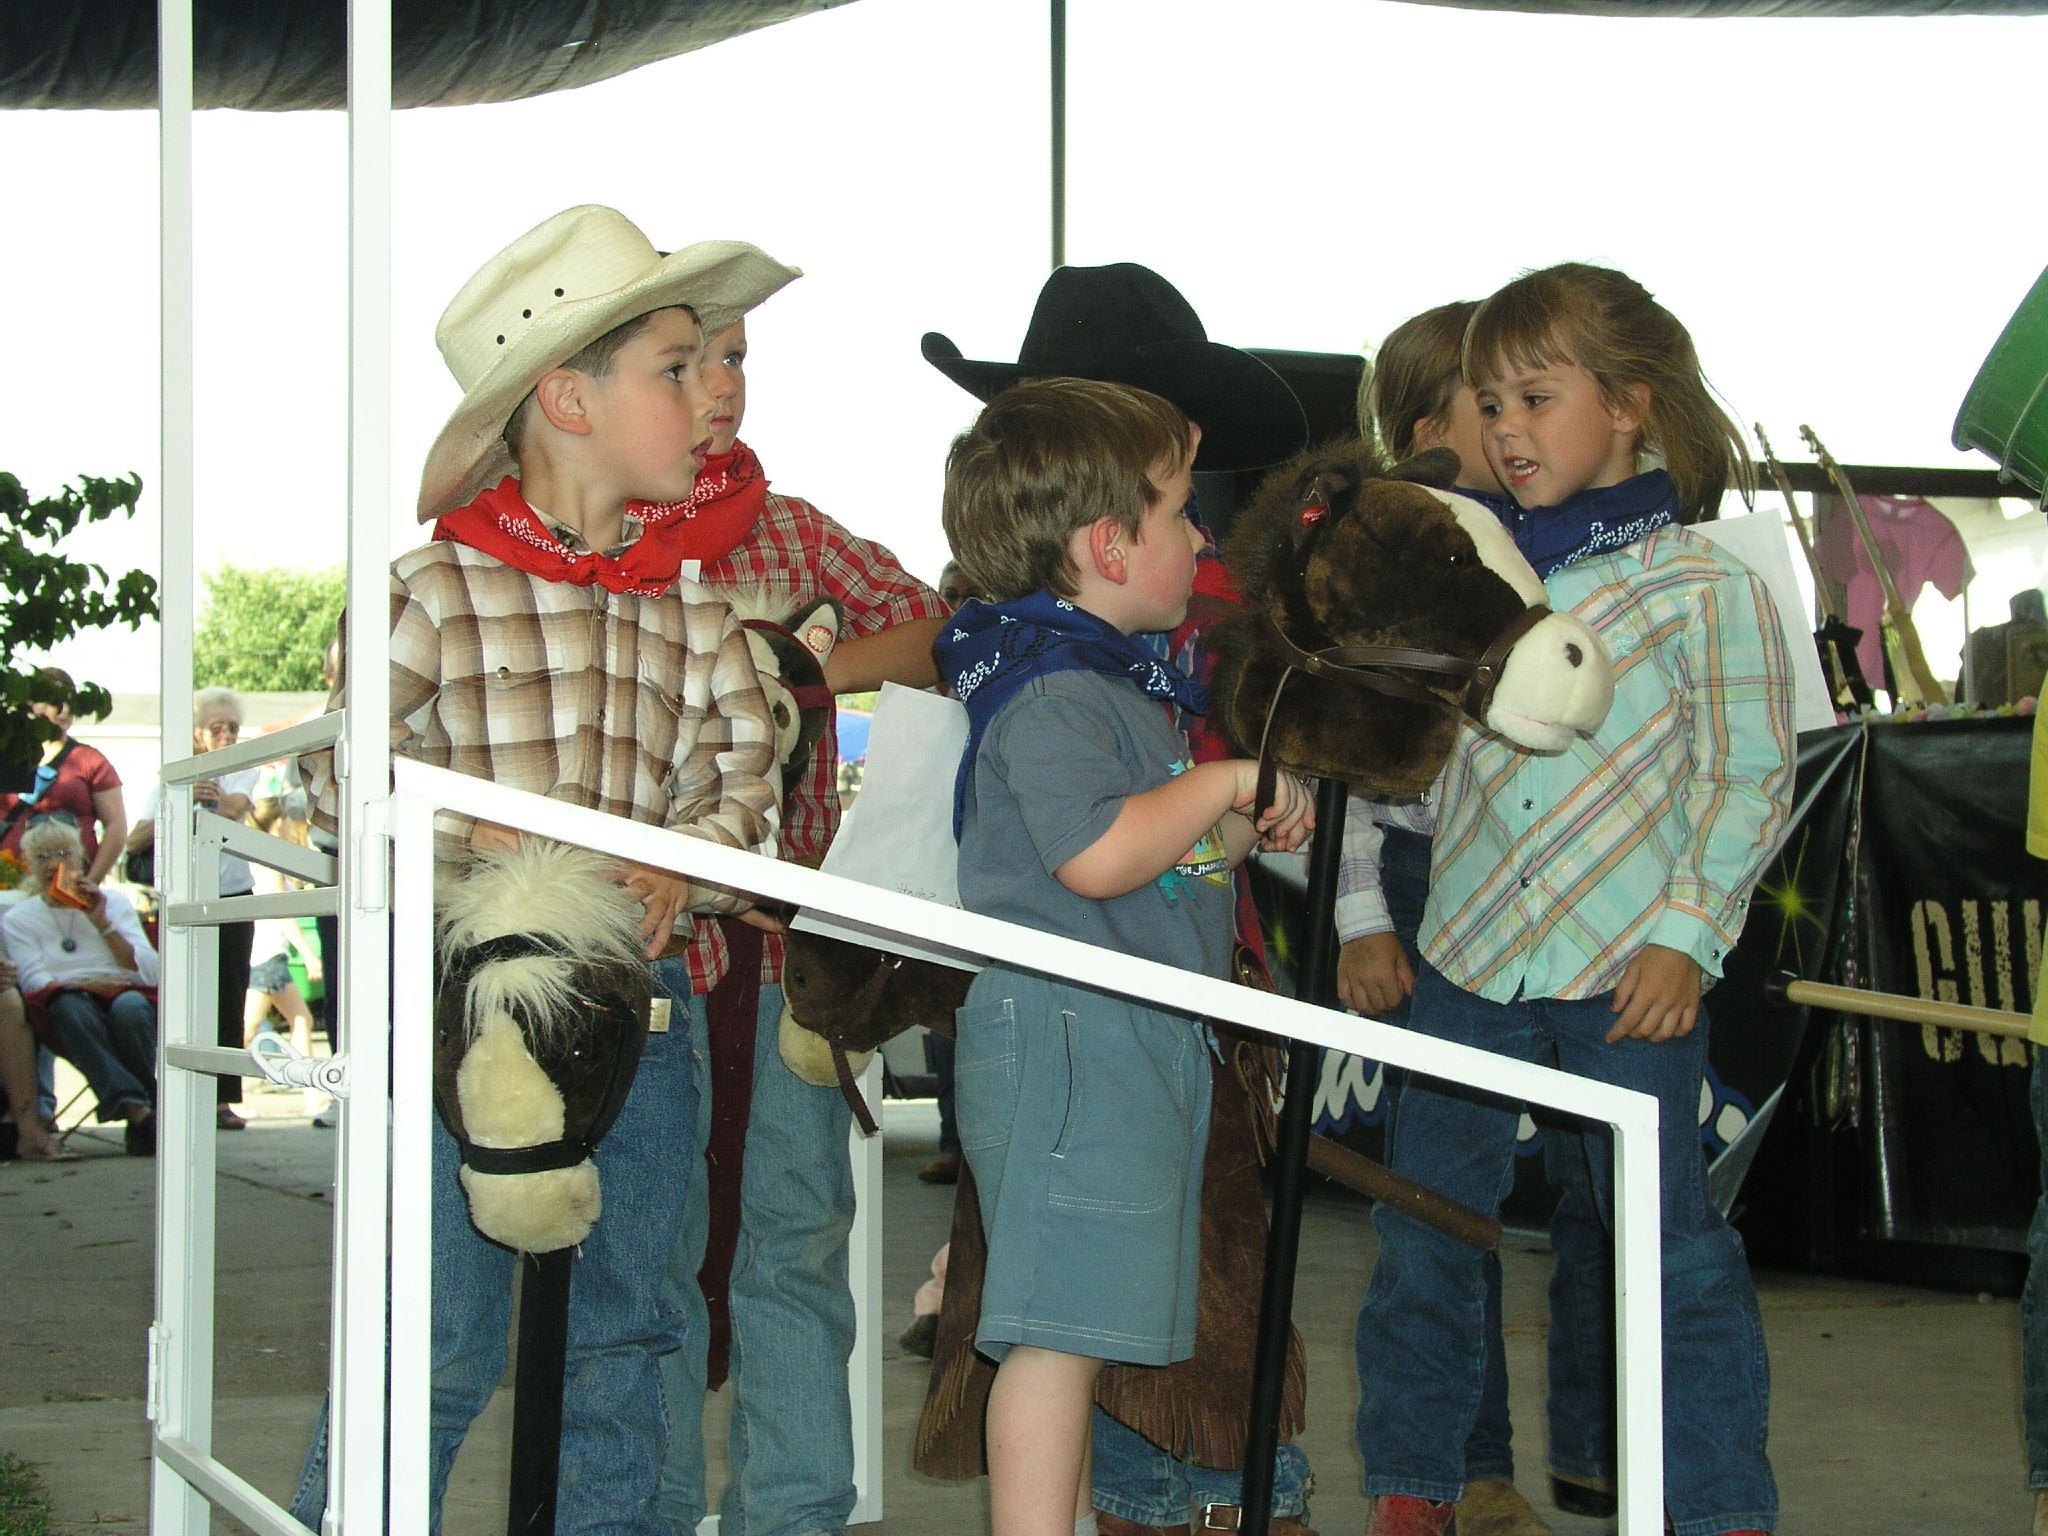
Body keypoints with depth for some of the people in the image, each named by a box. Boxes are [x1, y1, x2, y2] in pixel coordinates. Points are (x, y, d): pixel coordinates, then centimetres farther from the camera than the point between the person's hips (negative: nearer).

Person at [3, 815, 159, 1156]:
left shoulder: (113, 902, 17)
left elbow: (149, 971, 4)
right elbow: (35, 981, -2)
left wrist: (102, 923, -4)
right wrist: (81, 985, -19)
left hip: (127, 997, 1)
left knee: (129, 1006, -36)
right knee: (70, 1006, -37)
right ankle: (135, 1108, -48)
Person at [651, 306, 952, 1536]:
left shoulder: (793, 531, 11)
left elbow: (942, 633, 5)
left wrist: (814, 668, -11)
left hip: (787, 936, 3)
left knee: (796, 1234, 4)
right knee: (650, 1240, 2)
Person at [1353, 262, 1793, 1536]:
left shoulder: (1704, 588, -4)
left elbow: (1750, 780, -5)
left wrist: (1688, 934, -12)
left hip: (1632, 974, -4)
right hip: (1469, 959, 5)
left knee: (1670, 1242, 0)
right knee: (1424, 1236, 10)